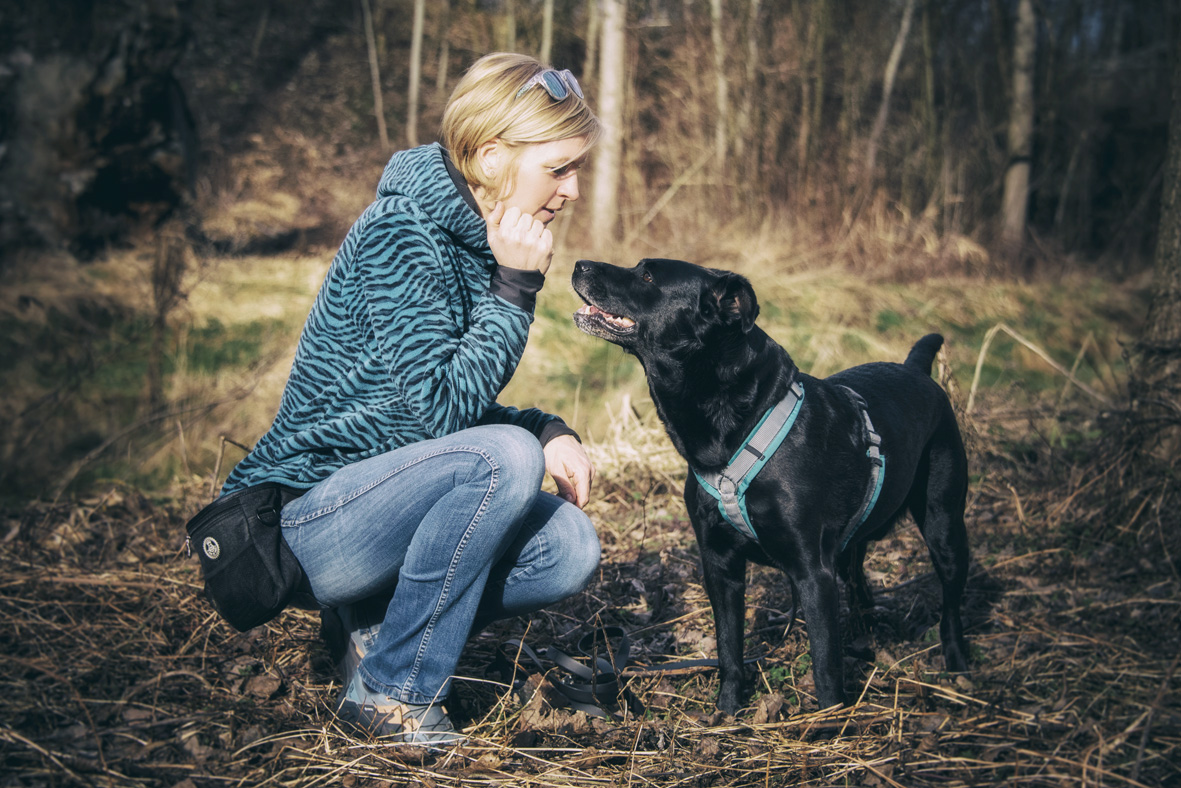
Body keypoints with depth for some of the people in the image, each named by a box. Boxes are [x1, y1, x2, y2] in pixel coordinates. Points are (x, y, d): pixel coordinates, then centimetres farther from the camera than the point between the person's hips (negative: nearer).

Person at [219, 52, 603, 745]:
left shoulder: (477, 241, 8)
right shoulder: (400, 233, -18)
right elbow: (441, 406, -25)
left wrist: (545, 431, -4)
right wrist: (516, 289, -21)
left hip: (383, 501, 8)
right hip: (303, 523, -8)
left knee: (569, 549, -10)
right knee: (504, 456, -29)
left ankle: (381, 627, 5)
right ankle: (392, 688, -14)